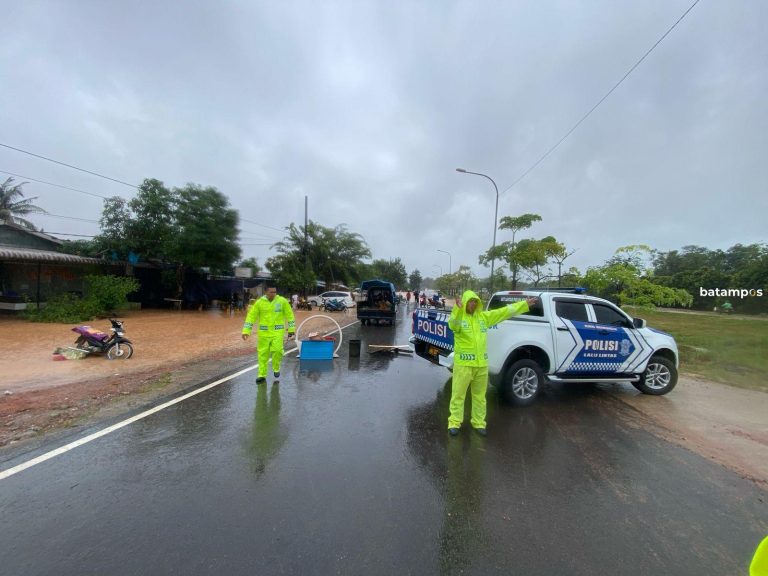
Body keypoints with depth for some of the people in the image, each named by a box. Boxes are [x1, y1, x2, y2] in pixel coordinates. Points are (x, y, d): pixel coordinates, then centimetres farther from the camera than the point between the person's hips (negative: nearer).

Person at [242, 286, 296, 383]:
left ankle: (276, 368, 15)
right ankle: (262, 375, 21)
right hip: (264, 332, 1)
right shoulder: (259, 302, -3)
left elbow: (289, 315, 3)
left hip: (277, 332, -1)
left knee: (277, 350, -14)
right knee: (263, 354, 6)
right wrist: (246, 331, -5)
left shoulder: (282, 301, -4)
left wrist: (291, 330, 3)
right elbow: (251, 316, 0)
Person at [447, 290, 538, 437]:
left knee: (479, 395, 16)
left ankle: (479, 423, 30)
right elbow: (453, 324, -31)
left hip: (481, 364, 5)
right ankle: (454, 422, 16)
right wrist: (458, 308, -49)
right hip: (463, 363, -5)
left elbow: (504, 311, 9)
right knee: (458, 394, 3)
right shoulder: (458, 317, -7)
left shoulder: (484, 317, 8)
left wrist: (525, 304, 9)